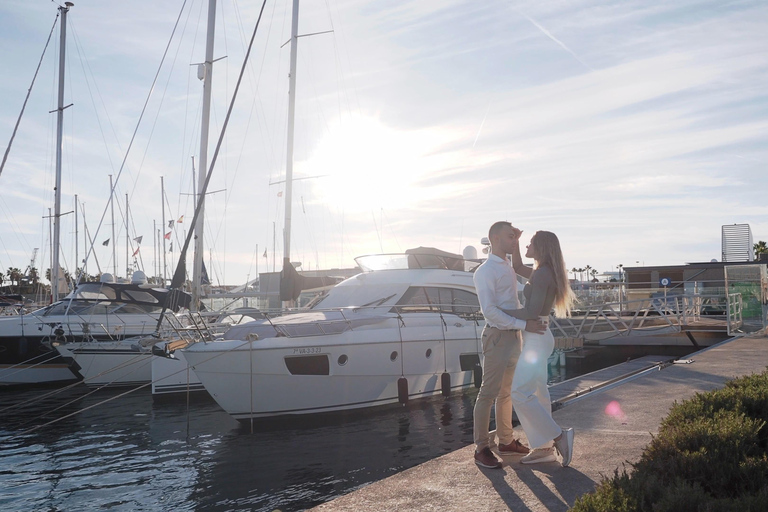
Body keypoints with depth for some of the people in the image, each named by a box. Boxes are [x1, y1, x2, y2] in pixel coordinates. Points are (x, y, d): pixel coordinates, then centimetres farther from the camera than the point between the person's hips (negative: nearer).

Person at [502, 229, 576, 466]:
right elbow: (517, 267, 27)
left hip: (536, 340, -10)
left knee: (520, 394, -10)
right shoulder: (543, 273, 12)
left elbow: (533, 311, -23)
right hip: (536, 339, 10)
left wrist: (501, 311, -14)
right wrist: (515, 241, 15)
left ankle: (559, 436, -3)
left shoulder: (542, 274, -18)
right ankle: (544, 448, 16)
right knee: (536, 394, 11)